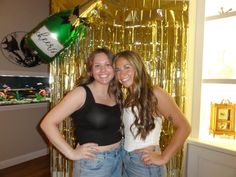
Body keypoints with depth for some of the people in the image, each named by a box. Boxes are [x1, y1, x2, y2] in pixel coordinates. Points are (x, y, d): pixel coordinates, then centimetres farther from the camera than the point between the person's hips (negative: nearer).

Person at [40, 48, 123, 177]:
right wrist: (72, 153, -17)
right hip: (93, 163, -5)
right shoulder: (82, 92, -16)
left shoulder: (114, 95, 2)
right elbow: (47, 123, -18)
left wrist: (117, 139, 2)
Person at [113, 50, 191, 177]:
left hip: (145, 163, -6)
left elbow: (184, 127, -17)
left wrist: (163, 158, -16)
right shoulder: (127, 97, 6)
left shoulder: (154, 93, -16)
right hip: (126, 161, 6)